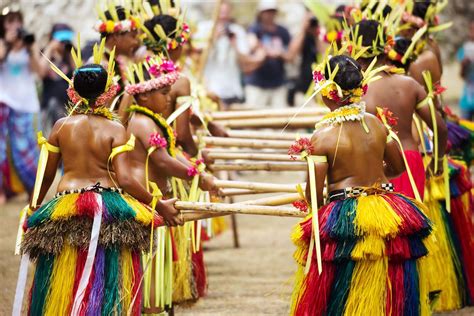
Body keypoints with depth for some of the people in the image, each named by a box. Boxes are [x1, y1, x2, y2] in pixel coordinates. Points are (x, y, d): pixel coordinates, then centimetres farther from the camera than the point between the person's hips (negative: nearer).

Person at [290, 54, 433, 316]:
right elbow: (397, 167, 14)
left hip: (345, 221, -4)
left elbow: (314, 195, -13)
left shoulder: (322, 136, -13)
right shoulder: (375, 124, 0)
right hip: (387, 215, 5)